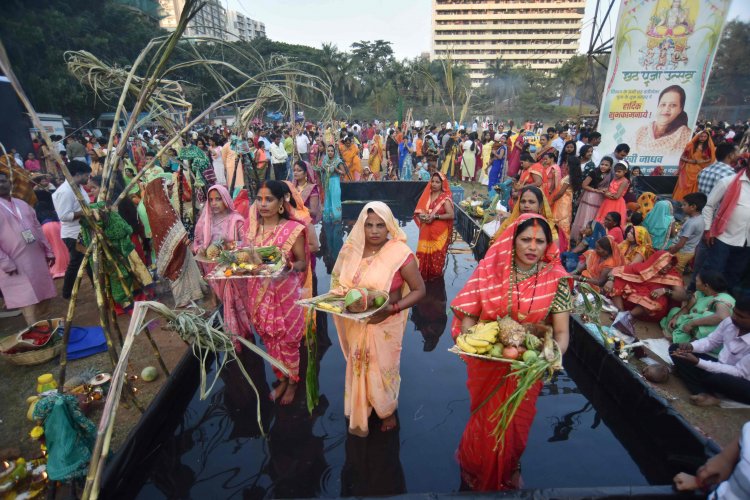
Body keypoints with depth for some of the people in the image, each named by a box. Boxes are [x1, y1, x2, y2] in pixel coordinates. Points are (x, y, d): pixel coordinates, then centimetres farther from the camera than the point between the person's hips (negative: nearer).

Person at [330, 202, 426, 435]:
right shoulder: (351, 249, -5)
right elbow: (340, 282, 9)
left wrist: (393, 308, -26)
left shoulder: (400, 253, -19)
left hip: (385, 324, -4)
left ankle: (388, 411, 45)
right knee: (358, 367, 21)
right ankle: (360, 411, 49)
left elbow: (419, 290, -14)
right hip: (356, 324, 4)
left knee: (383, 369, 15)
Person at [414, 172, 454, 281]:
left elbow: (451, 215, -15)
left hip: (439, 233, -4)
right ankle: (423, 275, 23)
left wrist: (435, 216, -21)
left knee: (437, 255, 1)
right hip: (426, 231, 5)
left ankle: (436, 275, 19)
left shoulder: (445, 198, -8)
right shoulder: (427, 195, 7)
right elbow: (418, 210, 11)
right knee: (423, 254, 7)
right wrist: (421, 215, -11)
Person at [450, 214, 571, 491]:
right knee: (485, 421, 21)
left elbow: (561, 331, -11)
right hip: (487, 363, 0)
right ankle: (477, 470, 54)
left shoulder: (556, 279, -12)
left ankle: (507, 475, 55)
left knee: (516, 423, 22)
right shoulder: (490, 270, -14)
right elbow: (468, 316, -10)